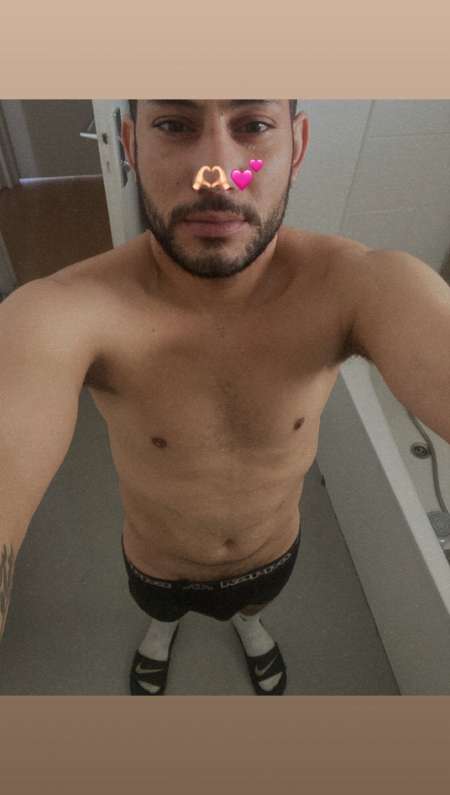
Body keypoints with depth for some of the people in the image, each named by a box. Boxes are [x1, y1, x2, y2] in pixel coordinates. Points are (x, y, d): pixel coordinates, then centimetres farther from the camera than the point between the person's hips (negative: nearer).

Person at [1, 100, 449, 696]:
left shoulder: (361, 285, -33)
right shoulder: (64, 310, -36)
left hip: (274, 553, 1)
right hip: (157, 566, 0)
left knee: (253, 603, 37)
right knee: (160, 608, 36)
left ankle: (248, 621, 77)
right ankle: (164, 625, 76)